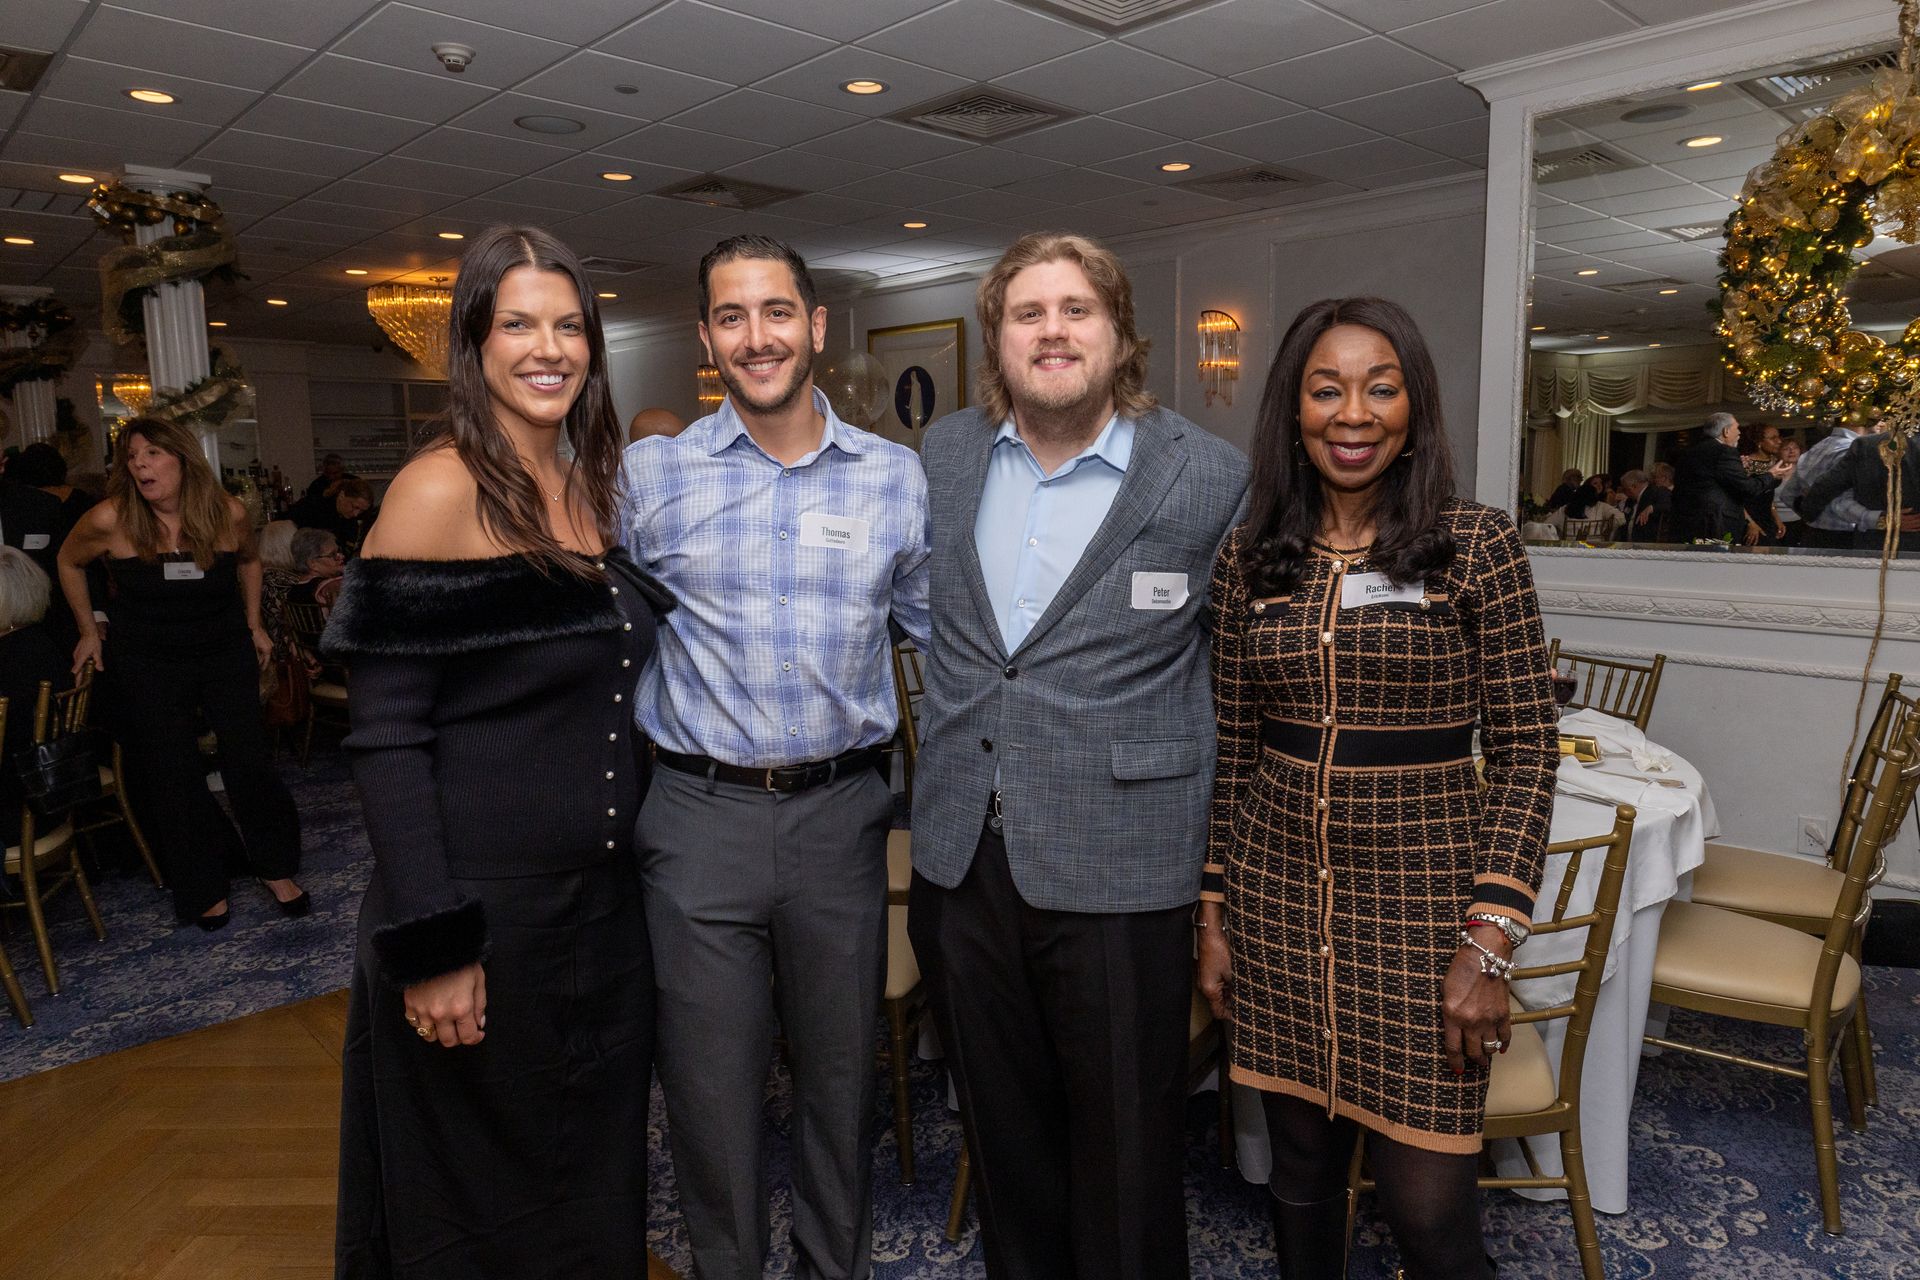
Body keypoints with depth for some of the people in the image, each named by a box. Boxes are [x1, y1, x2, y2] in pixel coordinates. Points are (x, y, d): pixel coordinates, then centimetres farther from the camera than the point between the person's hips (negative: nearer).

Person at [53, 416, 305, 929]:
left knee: (251, 763, 0)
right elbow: (69, 563, 8)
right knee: (172, 780, 4)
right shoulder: (110, 520, -13)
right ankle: (203, 887, 22)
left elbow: (249, 559, 14)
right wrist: (89, 631, 9)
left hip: (227, 655, 1)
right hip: (146, 666, -1)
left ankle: (276, 868, 20)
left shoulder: (228, 514, -9)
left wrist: (253, 623, 13)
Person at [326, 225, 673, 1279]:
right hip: (484, 910, -6)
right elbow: (384, 737, -16)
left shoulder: (590, 489, 7)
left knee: (595, 1176, 21)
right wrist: (429, 946, -19)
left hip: (601, 904, 7)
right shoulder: (440, 490, -14)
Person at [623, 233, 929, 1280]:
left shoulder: (897, 478, 1)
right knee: (709, 1085, 13)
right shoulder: (646, 475, -1)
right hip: (699, 814, -1)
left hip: (840, 813, 1)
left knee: (841, 1074, 17)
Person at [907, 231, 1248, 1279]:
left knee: (1125, 1153, 12)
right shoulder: (944, 455, 4)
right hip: (961, 857, 4)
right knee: (1003, 1132, 21)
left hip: (1116, 875, -4)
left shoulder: (1211, 479, -9)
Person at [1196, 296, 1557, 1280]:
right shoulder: (1248, 556, 3)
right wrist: (1213, 910, 8)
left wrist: (1491, 941, -11)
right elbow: (1229, 748, 8)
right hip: (1275, 899, 3)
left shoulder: (1477, 545, -5)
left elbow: (1524, 752, -5)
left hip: (1419, 902, -2)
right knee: (1301, 1174, 17)